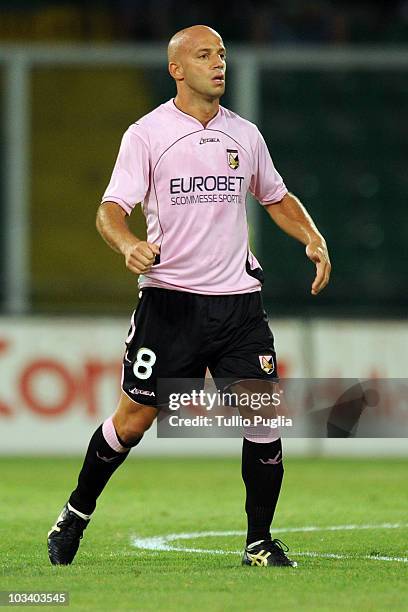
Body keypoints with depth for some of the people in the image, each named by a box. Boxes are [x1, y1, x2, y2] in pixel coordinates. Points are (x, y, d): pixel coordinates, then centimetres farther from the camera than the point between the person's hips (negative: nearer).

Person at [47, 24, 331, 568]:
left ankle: (260, 543, 6)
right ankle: (76, 514, 21)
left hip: (238, 299, 3)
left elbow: (277, 198, 25)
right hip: (170, 297, -3)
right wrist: (129, 245, -31)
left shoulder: (245, 134, 11)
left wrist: (313, 239, 8)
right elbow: (111, 209, -10)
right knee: (133, 420, -1)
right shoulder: (146, 133, -3)